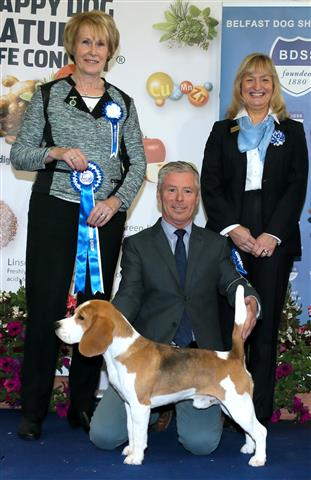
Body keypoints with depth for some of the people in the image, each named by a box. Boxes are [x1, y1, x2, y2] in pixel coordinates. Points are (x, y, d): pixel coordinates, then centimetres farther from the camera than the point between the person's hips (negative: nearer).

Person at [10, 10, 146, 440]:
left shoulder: (123, 103, 10)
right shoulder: (47, 95, 4)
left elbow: (138, 163, 9)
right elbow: (18, 154, 3)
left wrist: (117, 201, -7)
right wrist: (55, 152, -14)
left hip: (106, 215, 2)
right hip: (54, 210, -2)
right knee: (45, 307, -3)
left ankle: (83, 405, 18)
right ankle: (33, 411, 8)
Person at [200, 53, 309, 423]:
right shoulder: (222, 131, 14)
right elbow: (210, 185, 4)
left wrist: (272, 235, -9)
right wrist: (233, 229, -10)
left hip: (274, 241, 0)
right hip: (229, 237, 0)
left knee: (265, 325, 0)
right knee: (228, 322, -2)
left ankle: (259, 413, 5)